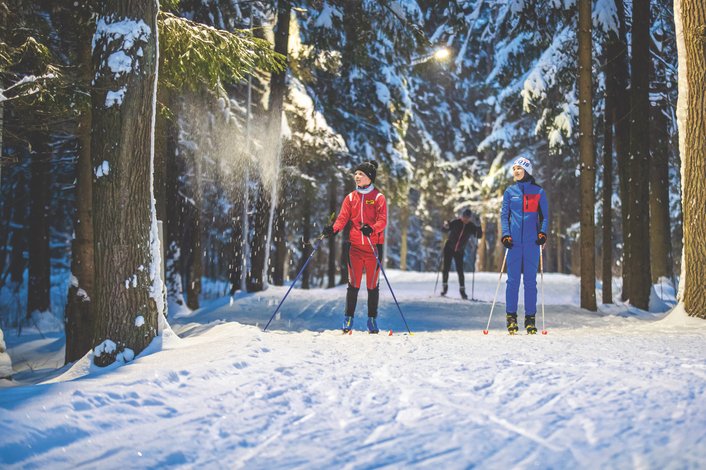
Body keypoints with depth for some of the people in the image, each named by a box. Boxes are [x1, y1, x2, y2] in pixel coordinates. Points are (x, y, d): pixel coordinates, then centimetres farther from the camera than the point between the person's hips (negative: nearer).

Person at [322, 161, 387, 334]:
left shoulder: (378, 197, 0)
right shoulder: (350, 198, 10)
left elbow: (383, 220, -9)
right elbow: (343, 217, 0)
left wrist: (371, 229, -29)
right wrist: (333, 229, -20)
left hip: (373, 246, -2)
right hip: (355, 246, 2)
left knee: (373, 284, 4)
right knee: (353, 284, 3)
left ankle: (372, 319, 15)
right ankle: (348, 318, 11)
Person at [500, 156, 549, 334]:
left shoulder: (538, 192, 7)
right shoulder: (510, 191, 10)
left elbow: (545, 216, 10)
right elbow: (504, 215, 10)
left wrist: (543, 233, -7)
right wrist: (505, 234, -4)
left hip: (532, 241, 0)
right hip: (514, 241, 0)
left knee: (530, 280, 0)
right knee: (513, 279, -2)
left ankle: (530, 317, 5)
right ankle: (511, 316, 4)